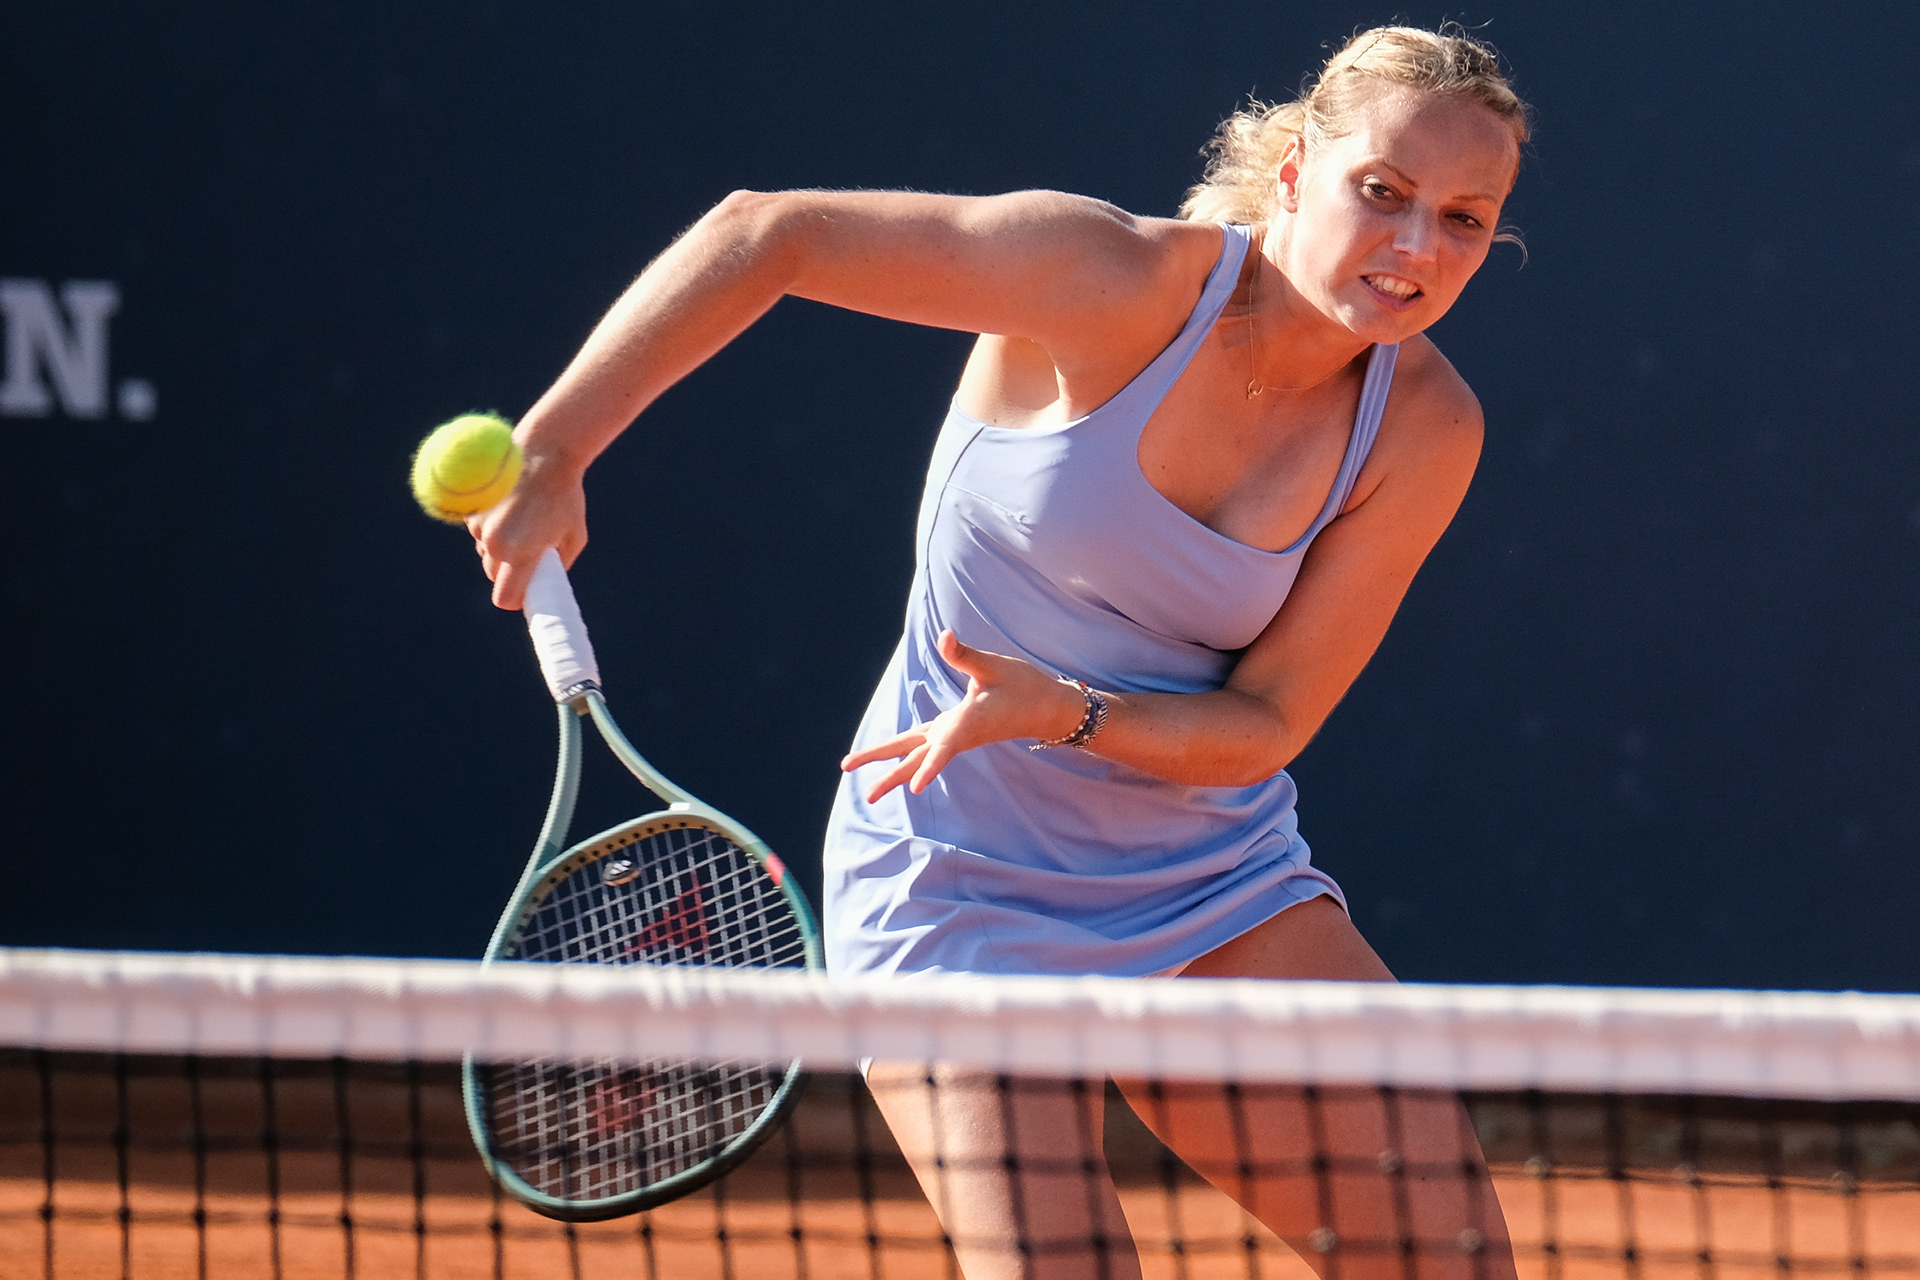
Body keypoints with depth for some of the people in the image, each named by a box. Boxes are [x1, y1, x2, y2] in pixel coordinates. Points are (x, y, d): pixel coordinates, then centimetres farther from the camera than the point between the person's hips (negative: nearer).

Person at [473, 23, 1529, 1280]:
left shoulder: (1425, 428, -8)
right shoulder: (1115, 282, -21)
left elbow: (1266, 724, -8)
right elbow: (764, 233, -17)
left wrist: (1066, 712, -28)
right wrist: (550, 451, -22)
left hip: (1218, 886, 5)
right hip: (968, 889, -4)